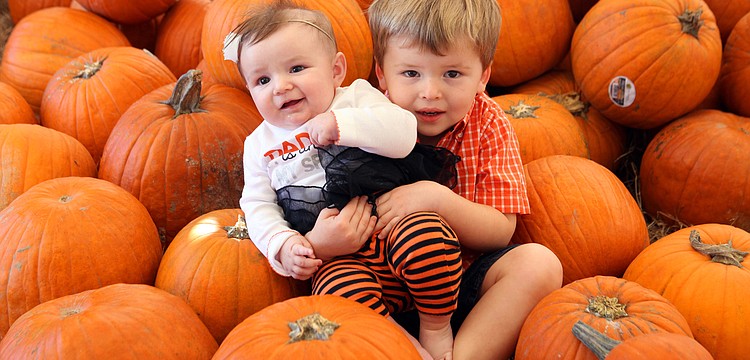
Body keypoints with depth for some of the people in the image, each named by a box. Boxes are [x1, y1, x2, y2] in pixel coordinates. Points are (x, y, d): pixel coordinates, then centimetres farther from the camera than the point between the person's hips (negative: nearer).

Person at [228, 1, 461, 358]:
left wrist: (338, 123, -14)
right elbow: (257, 207, 14)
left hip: (394, 224, 0)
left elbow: (403, 134, -8)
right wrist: (283, 245, -4)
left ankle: (436, 327, -7)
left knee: (428, 239, -35)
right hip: (338, 257, 1)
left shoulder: (357, 97, 9)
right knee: (344, 291, -35)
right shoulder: (260, 145, 16)